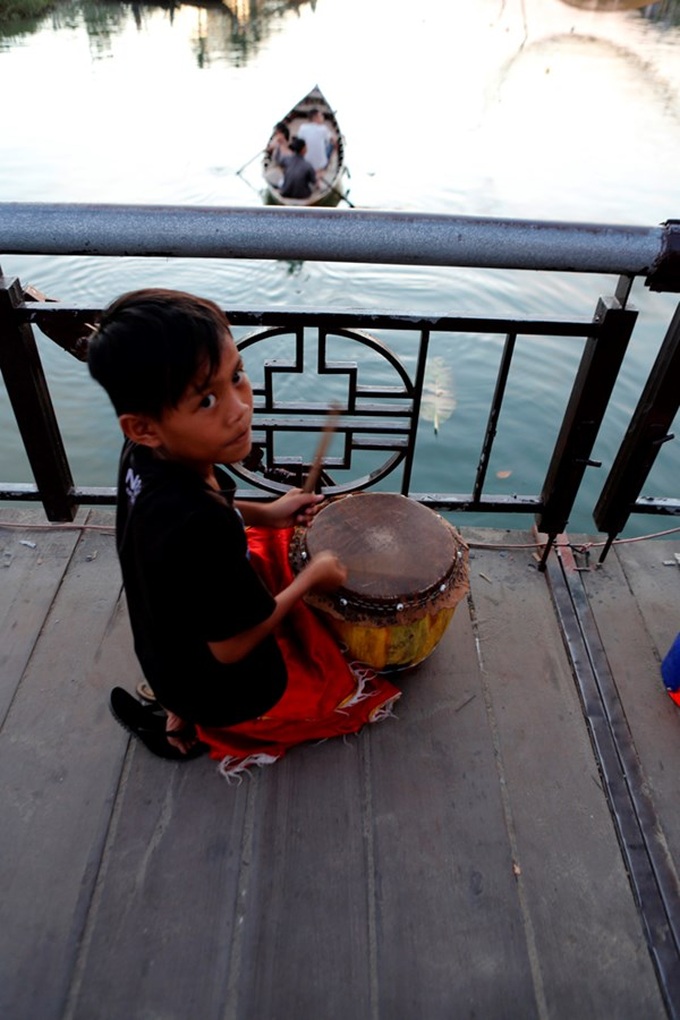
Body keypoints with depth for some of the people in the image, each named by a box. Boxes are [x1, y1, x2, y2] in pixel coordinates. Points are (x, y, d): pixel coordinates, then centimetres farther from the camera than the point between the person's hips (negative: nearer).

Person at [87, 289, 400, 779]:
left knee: (281, 548, 25)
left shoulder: (147, 457, -18)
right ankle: (188, 725, 14)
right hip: (221, 685, -6)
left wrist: (264, 514, -4)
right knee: (356, 689, 16)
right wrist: (311, 578, -15)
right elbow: (232, 647, -28)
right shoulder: (202, 533, -43)